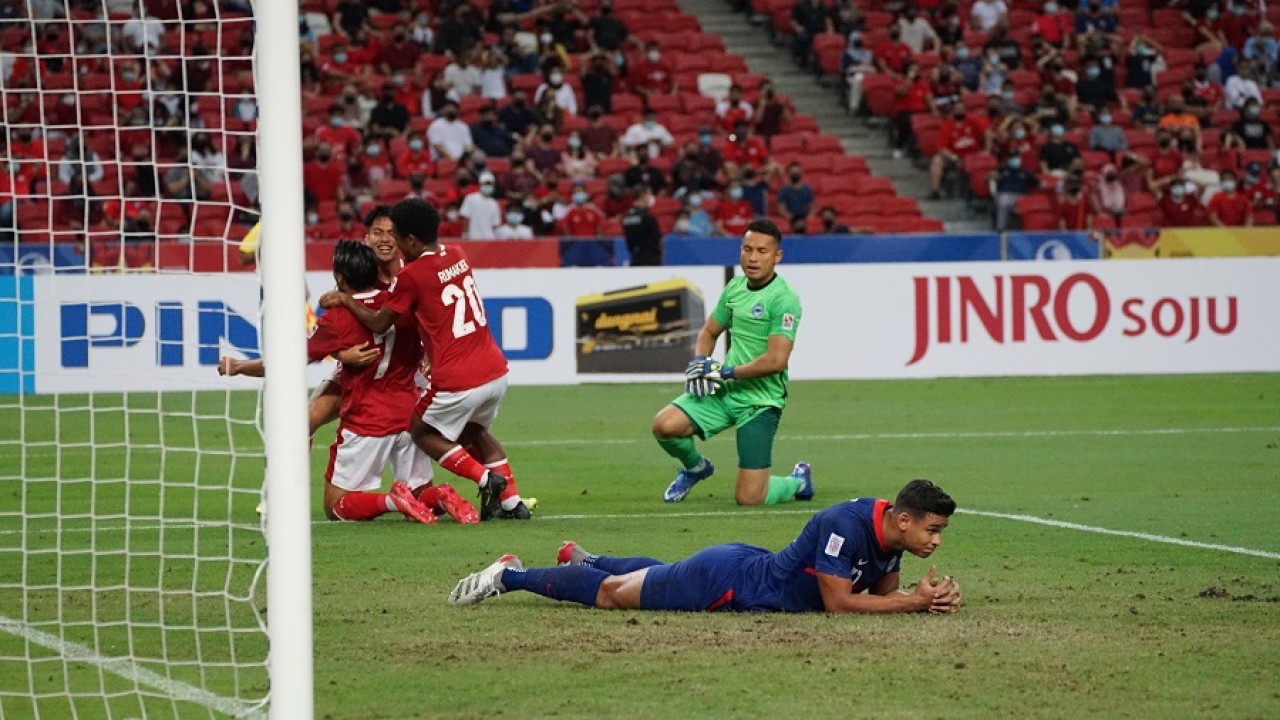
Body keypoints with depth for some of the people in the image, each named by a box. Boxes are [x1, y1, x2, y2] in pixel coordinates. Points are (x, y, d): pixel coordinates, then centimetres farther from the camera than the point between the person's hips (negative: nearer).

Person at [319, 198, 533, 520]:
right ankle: (512, 501, 23)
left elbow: (379, 323, 1)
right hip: (496, 372, 7)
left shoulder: (413, 276, -12)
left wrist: (346, 299, 14)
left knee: (422, 432, 18)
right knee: (474, 431, 31)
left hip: (458, 382, -7)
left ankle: (485, 478, 1)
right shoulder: (457, 255, 8)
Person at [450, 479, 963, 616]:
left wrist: (932, 597, -13)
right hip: (726, 580, -8)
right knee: (613, 594, 7)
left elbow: (884, 591, 6)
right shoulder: (844, 526, -34)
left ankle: (584, 561, 55)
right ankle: (511, 576, 20)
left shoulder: (890, 533, -7)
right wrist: (914, 603, -32)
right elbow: (838, 603, -33)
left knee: (660, 575, 34)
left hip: (748, 566, 8)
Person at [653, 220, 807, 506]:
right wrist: (699, 362, 1)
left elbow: (776, 361, -23)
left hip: (761, 401, -6)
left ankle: (797, 482, 25)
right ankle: (695, 467, 16)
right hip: (725, 392, 6)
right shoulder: (734, 288, 8)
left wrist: (725, 372, -15)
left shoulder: (784, 299, -15)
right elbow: (709, 332, 23)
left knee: (749, 499, -10)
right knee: (665, 425, -19)